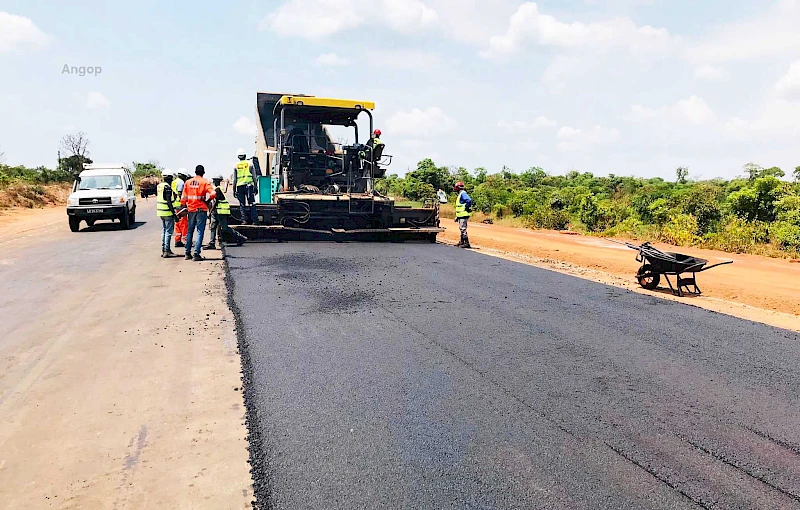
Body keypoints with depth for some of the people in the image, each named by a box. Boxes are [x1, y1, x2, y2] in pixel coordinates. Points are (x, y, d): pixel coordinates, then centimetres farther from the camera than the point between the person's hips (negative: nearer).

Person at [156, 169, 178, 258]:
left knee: (164, 231, 15)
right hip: (168, 212, -9)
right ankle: (167, 251, -4)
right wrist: (174, 212, -18)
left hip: (160, 212, 9)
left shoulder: (159, 186, 12)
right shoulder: (167, 187, -15)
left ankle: (163, 250, 19)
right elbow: (168, 201, -20)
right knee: (168, 231, -4)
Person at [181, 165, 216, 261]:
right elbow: (212, 194, -18)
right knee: (199, 232, -2)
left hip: (191, 209, 4)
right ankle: (196, 254, -6)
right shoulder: (205, 182, -6)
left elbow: (184, 197, 5)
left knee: (190, 231, 15)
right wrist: (207, 201, -3)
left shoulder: (188, 182, 6)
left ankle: (188, 253, 19)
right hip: (201, 209, -4)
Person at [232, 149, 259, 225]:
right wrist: (256, 187, 7)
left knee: (242, 204, 6)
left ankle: (244, 219, -3)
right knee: (252, 204, 2)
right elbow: (254, 177, 2)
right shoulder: (250, 164, 3)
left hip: (240, 186, 1)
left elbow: (234, 179, 7)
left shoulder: (236, 166, 6)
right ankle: (253, 220, -3)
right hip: (249, 185, -1)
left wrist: (234, 190, 11)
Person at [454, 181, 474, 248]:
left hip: (464, 215, -11)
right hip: (461, 215, 11)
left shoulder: (463, 193, -14)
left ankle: (466, 243, -10)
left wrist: (467, 208, -22)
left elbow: (469, 200, -30)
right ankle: (462, 242, 24)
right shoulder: (460, 194, 19)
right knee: (461, 228, 16)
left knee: (463, 228, -10)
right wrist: (457, 216, 23)